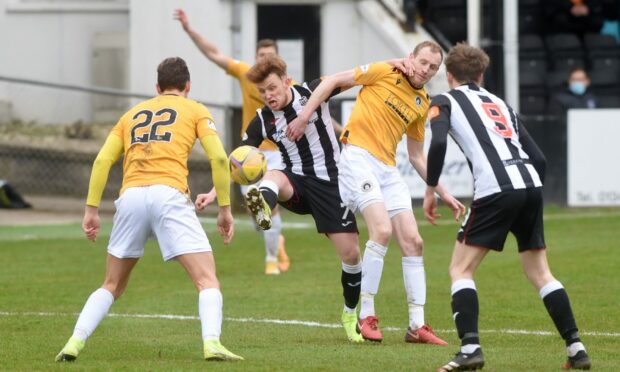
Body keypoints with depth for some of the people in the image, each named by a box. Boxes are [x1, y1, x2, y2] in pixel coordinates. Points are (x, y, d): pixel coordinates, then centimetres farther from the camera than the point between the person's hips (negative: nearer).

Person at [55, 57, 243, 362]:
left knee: (112, 286, 19)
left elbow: (102, 160, 15)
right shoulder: (194, 110, 16)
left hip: (130, 197, 4)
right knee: (207, 280, -3)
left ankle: (75, 343, 5)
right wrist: (225, 208, 8)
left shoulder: (133, 113, 26)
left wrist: (91, 208, 15)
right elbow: (219, 158, 3)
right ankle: (212, 343, -24)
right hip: (169, 195, -4)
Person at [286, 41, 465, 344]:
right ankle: (366, 315, -14)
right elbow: (333, 81, 0)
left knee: (412, 240, -1)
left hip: (388, 169, 7)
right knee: (382, 228, -23)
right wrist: (304, 115, -9)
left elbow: (417, 156, 22)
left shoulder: (422, 104, 16)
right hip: (358, 156, -7)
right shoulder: (384, 73, -1)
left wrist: (443, 193, 18)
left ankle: (417, 325, 5)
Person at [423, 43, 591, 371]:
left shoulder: (445, 102, 14)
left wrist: (430, 190, 2)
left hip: (495, 190, -5)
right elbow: (539, 158, 22)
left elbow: (438, 144, -8)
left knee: (460, 270, 5)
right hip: (531, 185, 5)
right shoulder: (500, 104, 29)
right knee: (540, 273, 16)